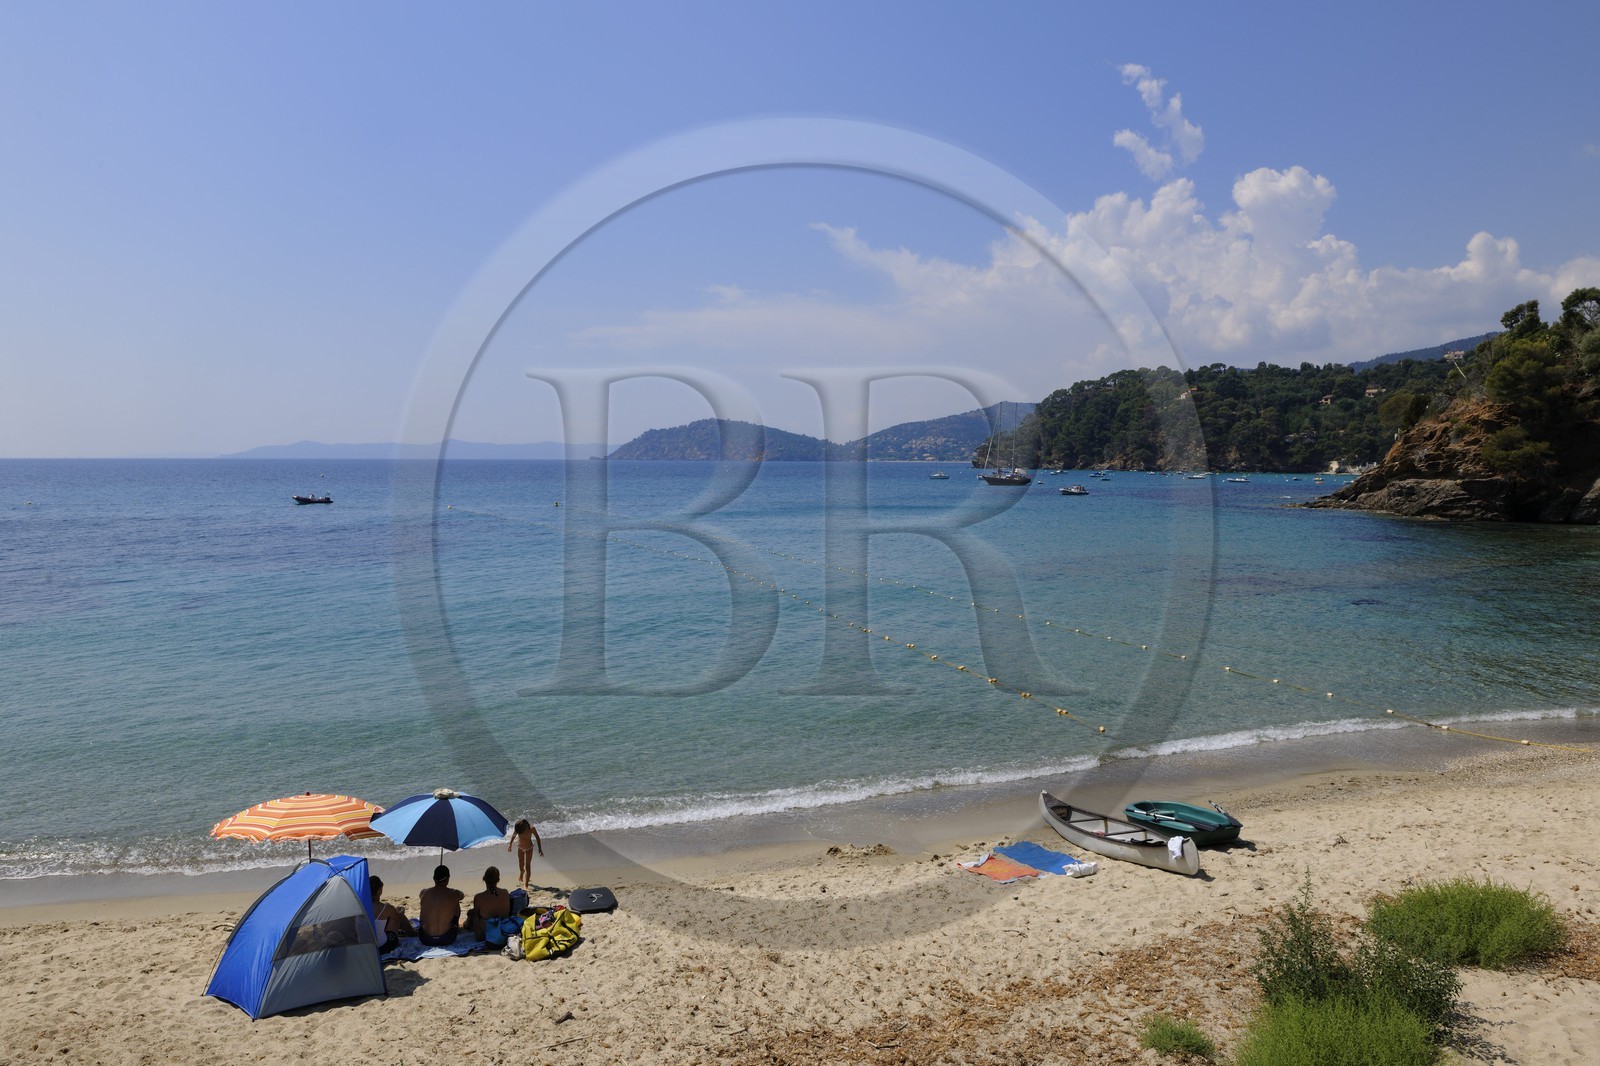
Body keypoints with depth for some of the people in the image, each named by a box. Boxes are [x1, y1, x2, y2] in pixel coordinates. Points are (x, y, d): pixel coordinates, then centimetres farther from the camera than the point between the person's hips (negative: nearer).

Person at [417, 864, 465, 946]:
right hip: (446, 939, -2)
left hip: (426, 940, 2)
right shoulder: (454, 894, -7)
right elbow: (463, 895, 20)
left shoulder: (424, 893, -3)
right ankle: (457, 927, 43)